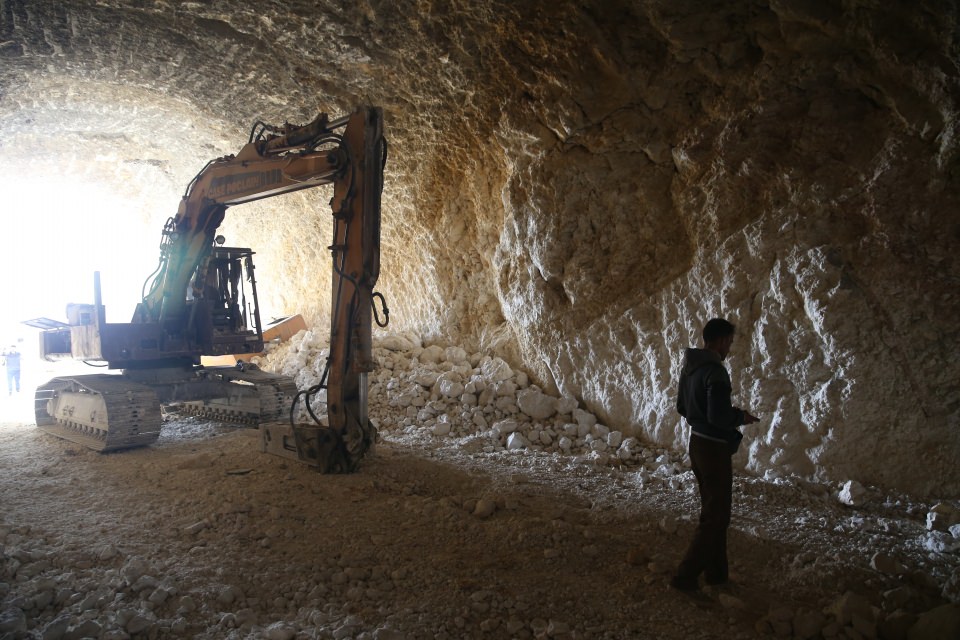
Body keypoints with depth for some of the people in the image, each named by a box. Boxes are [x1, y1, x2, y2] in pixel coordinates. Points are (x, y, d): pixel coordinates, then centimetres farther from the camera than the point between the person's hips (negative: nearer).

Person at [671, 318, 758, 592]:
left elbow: (681, 407, 15)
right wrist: (740, 416, -8)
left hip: (697, 443, 9)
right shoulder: (715, 371, -22)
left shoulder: (689, 367, 6)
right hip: (714, 448, -9)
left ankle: (716, 571, 30)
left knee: (712, 510, 20)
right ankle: (685, 576, 4)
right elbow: (717, 416, -27)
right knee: (715, 517, 2)